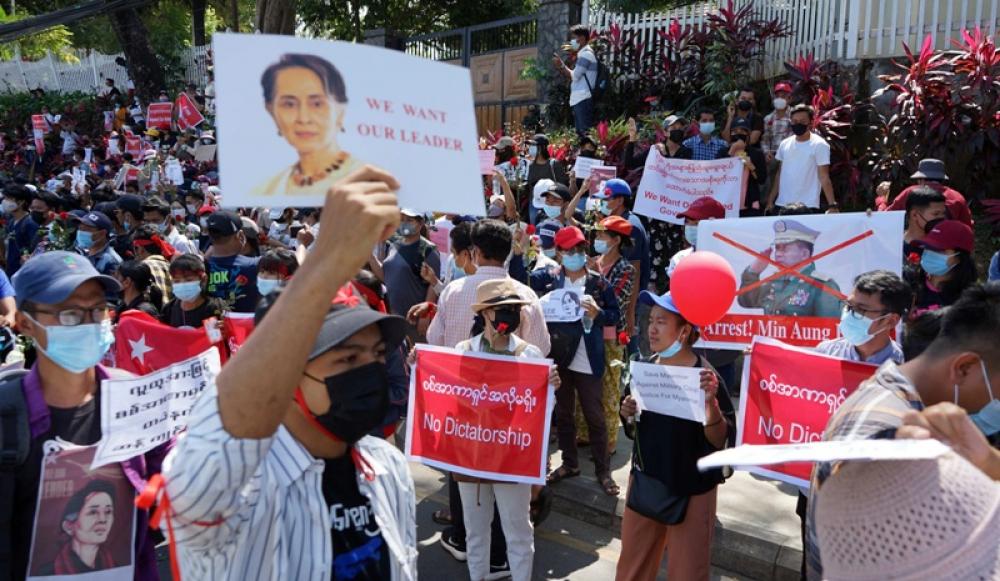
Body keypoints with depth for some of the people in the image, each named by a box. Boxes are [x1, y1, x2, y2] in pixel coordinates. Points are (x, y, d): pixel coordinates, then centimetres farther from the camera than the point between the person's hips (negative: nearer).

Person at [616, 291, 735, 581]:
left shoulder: (705, 377, -19)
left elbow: (720, 441, -20)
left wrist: (710, 402, -35)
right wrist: (628, 415, -11)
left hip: (690, 490, -5)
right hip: (644, 481, 5)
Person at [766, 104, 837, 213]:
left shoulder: (820, 145, -5)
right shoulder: (785, 144, 9)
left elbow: (824, 177, -10)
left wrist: (832, 204, -18)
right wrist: (771, 200, 10)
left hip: (808, 206, -5)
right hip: (781, 205, 5)